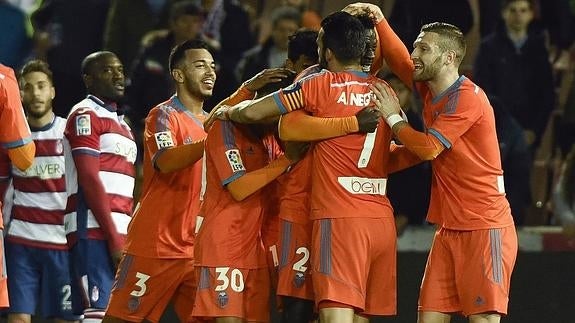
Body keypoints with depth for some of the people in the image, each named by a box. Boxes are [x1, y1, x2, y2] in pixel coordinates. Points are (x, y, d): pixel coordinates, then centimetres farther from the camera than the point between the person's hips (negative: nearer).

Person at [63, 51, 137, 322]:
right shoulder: (86, 115, -3)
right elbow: (89, 180, -12)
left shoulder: (121, 124, 25)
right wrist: (114, 239, -16)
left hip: (119, 234, 9)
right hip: (94, 232, -9)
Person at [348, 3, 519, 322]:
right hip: (450, 228, 9)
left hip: (484, 227, -9)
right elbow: (400, 61, 24)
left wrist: (393, 117, -4)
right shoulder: (431, 91, 11)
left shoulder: (467, 98, -14)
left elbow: (428, 148, -18)